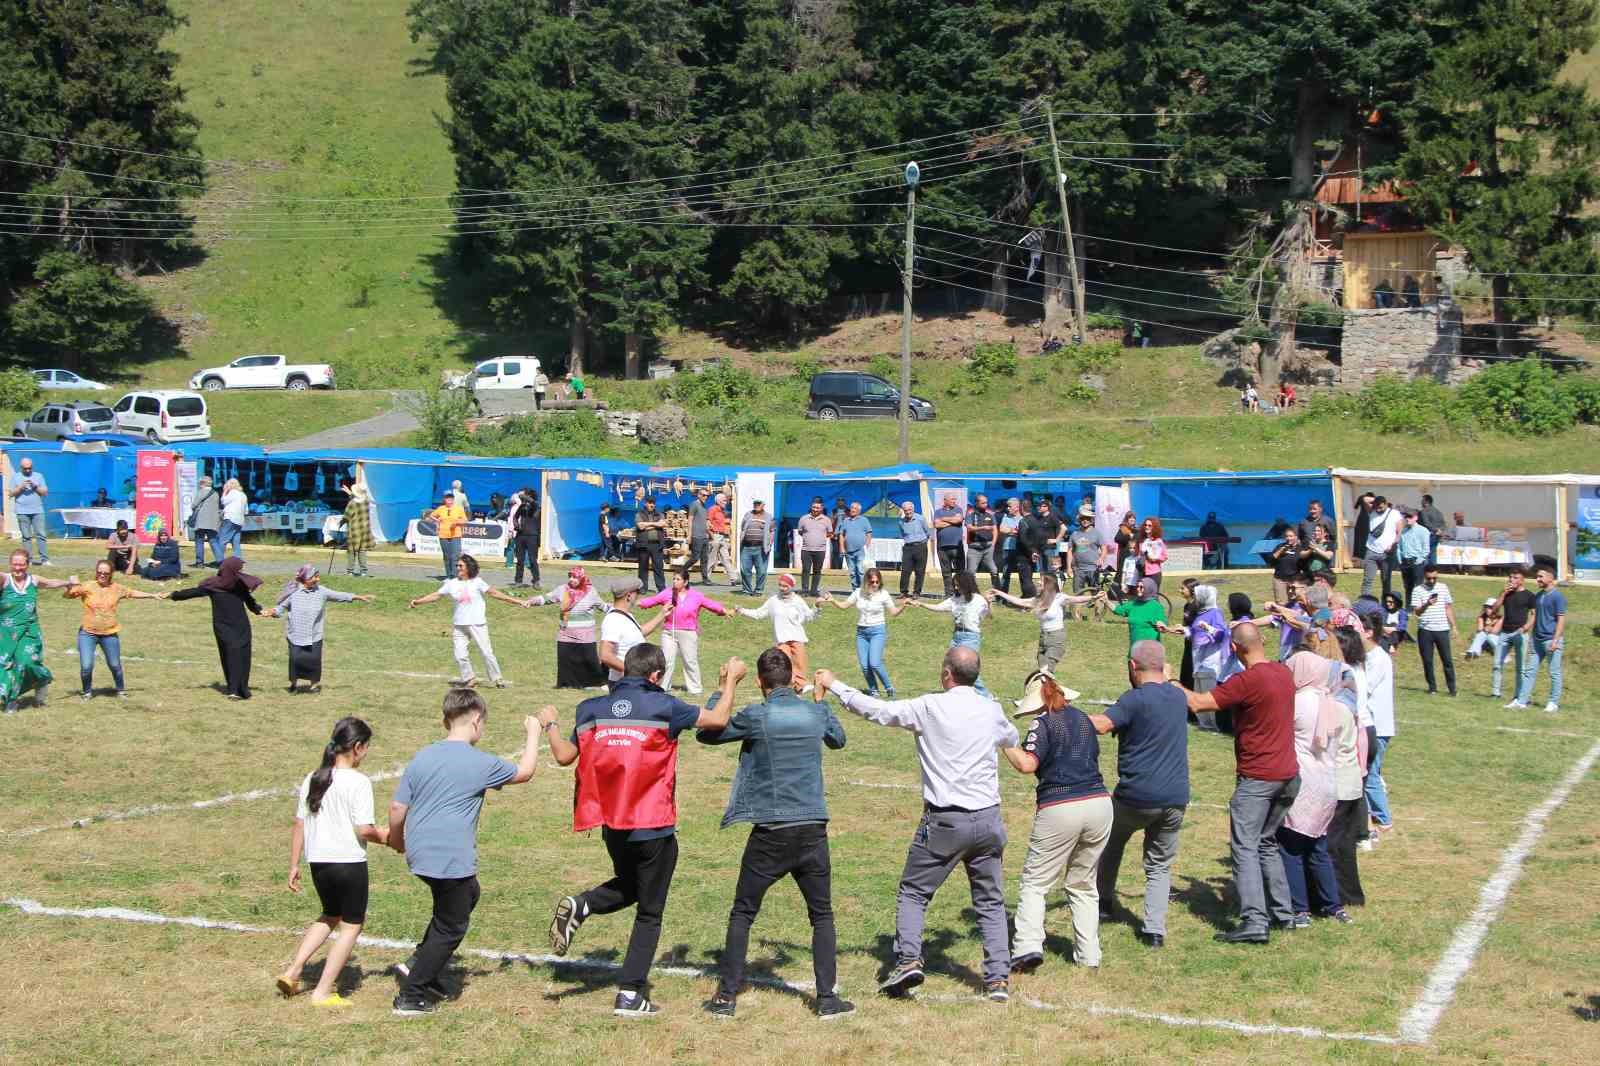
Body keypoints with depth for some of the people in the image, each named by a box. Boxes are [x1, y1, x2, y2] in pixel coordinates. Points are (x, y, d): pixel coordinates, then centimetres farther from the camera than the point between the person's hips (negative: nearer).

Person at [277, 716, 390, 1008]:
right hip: (349, 863, -7)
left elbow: (299, 825, 8)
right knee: (352, 925, 10)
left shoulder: (312, 780, 5)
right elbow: (363, 830, -17)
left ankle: (293, 972, 18)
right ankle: (323, 992, 7)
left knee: (330, 916, 28)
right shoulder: (358, 782, -14)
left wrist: (294, 866, 14)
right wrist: (383, 835, 2)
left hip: (317, 863, 7)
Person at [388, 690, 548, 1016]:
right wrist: (533, 732, 19)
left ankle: (419, 963, 24)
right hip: (451, 861, -7)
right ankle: (411, 997, 8)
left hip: (419, 854, 7)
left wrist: (397, 840, 25)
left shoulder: (422, 758, 6)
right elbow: (524, 772, 6)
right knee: (451, 927, 8)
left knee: (468, 894, 29)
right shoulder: (480, 763, -9)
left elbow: (397, 807, 7)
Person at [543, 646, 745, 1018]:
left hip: (611, 826, 4)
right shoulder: (663, 707, -10)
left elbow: (564, 756, 9)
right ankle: (631, 995, 5)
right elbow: (718, 720, -5)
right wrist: (730, 681, 12)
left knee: (627, 887, 30)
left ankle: (579, 907, 1)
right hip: (654, 828, -4)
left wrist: (549, 727, 29)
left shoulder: (592, 709, 1)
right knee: (649, 913, 8)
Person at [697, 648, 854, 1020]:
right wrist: (821, 696, 37)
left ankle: (727, 996, 11)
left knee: (742, 915, 11)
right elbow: (838, 739, 26)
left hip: (770, 834, -2)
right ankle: (827, 998, 9)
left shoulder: (756, 717, -8)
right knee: (822, 916, 13)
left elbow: (706, 734, 5)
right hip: (813, 831, 2)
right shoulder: (815, 712, 3)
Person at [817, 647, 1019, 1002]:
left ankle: (908, 959, -6)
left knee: (913, 893, 9)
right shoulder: (992, 711, 4)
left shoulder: (929, 707, -9)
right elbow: (1013, 739, 25)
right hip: (988, 819, 4)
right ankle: (999, 978, 6)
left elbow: (876, 709, -4)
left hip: (945, 821, -3)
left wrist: (834, 685, 9)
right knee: (990, 902, 12)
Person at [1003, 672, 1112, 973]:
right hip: (1099, 802, 6)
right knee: (1084, 885, 17)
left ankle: (1028, 945, -14)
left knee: (1035, 883, 1)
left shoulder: (1044, 723, -4)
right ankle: (1089, 955, 14)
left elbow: (1027, 764, -15)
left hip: (1060, 809, -6)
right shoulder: (1083, 719, 15)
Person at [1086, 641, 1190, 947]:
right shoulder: (1179, 696, 9)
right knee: (1160, 866, 13)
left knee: (1111, 842, 24)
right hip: (1176, 799, 5)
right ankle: (1155, 930, 1)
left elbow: (1100, 724, -26)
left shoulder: (1135, 700, -13)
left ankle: (1104, 901, 31)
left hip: (1137, 797, -5)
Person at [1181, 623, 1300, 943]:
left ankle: (1254, 922, -17)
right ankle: (1283, 913, 23)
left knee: (1245, 847, -8)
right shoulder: (1284, 673, 6)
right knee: (1268, 844, 21)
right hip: (1288, 774, 8)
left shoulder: (1247, 681, -19)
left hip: (1257, 778, -8)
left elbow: (1197, 703, -18)